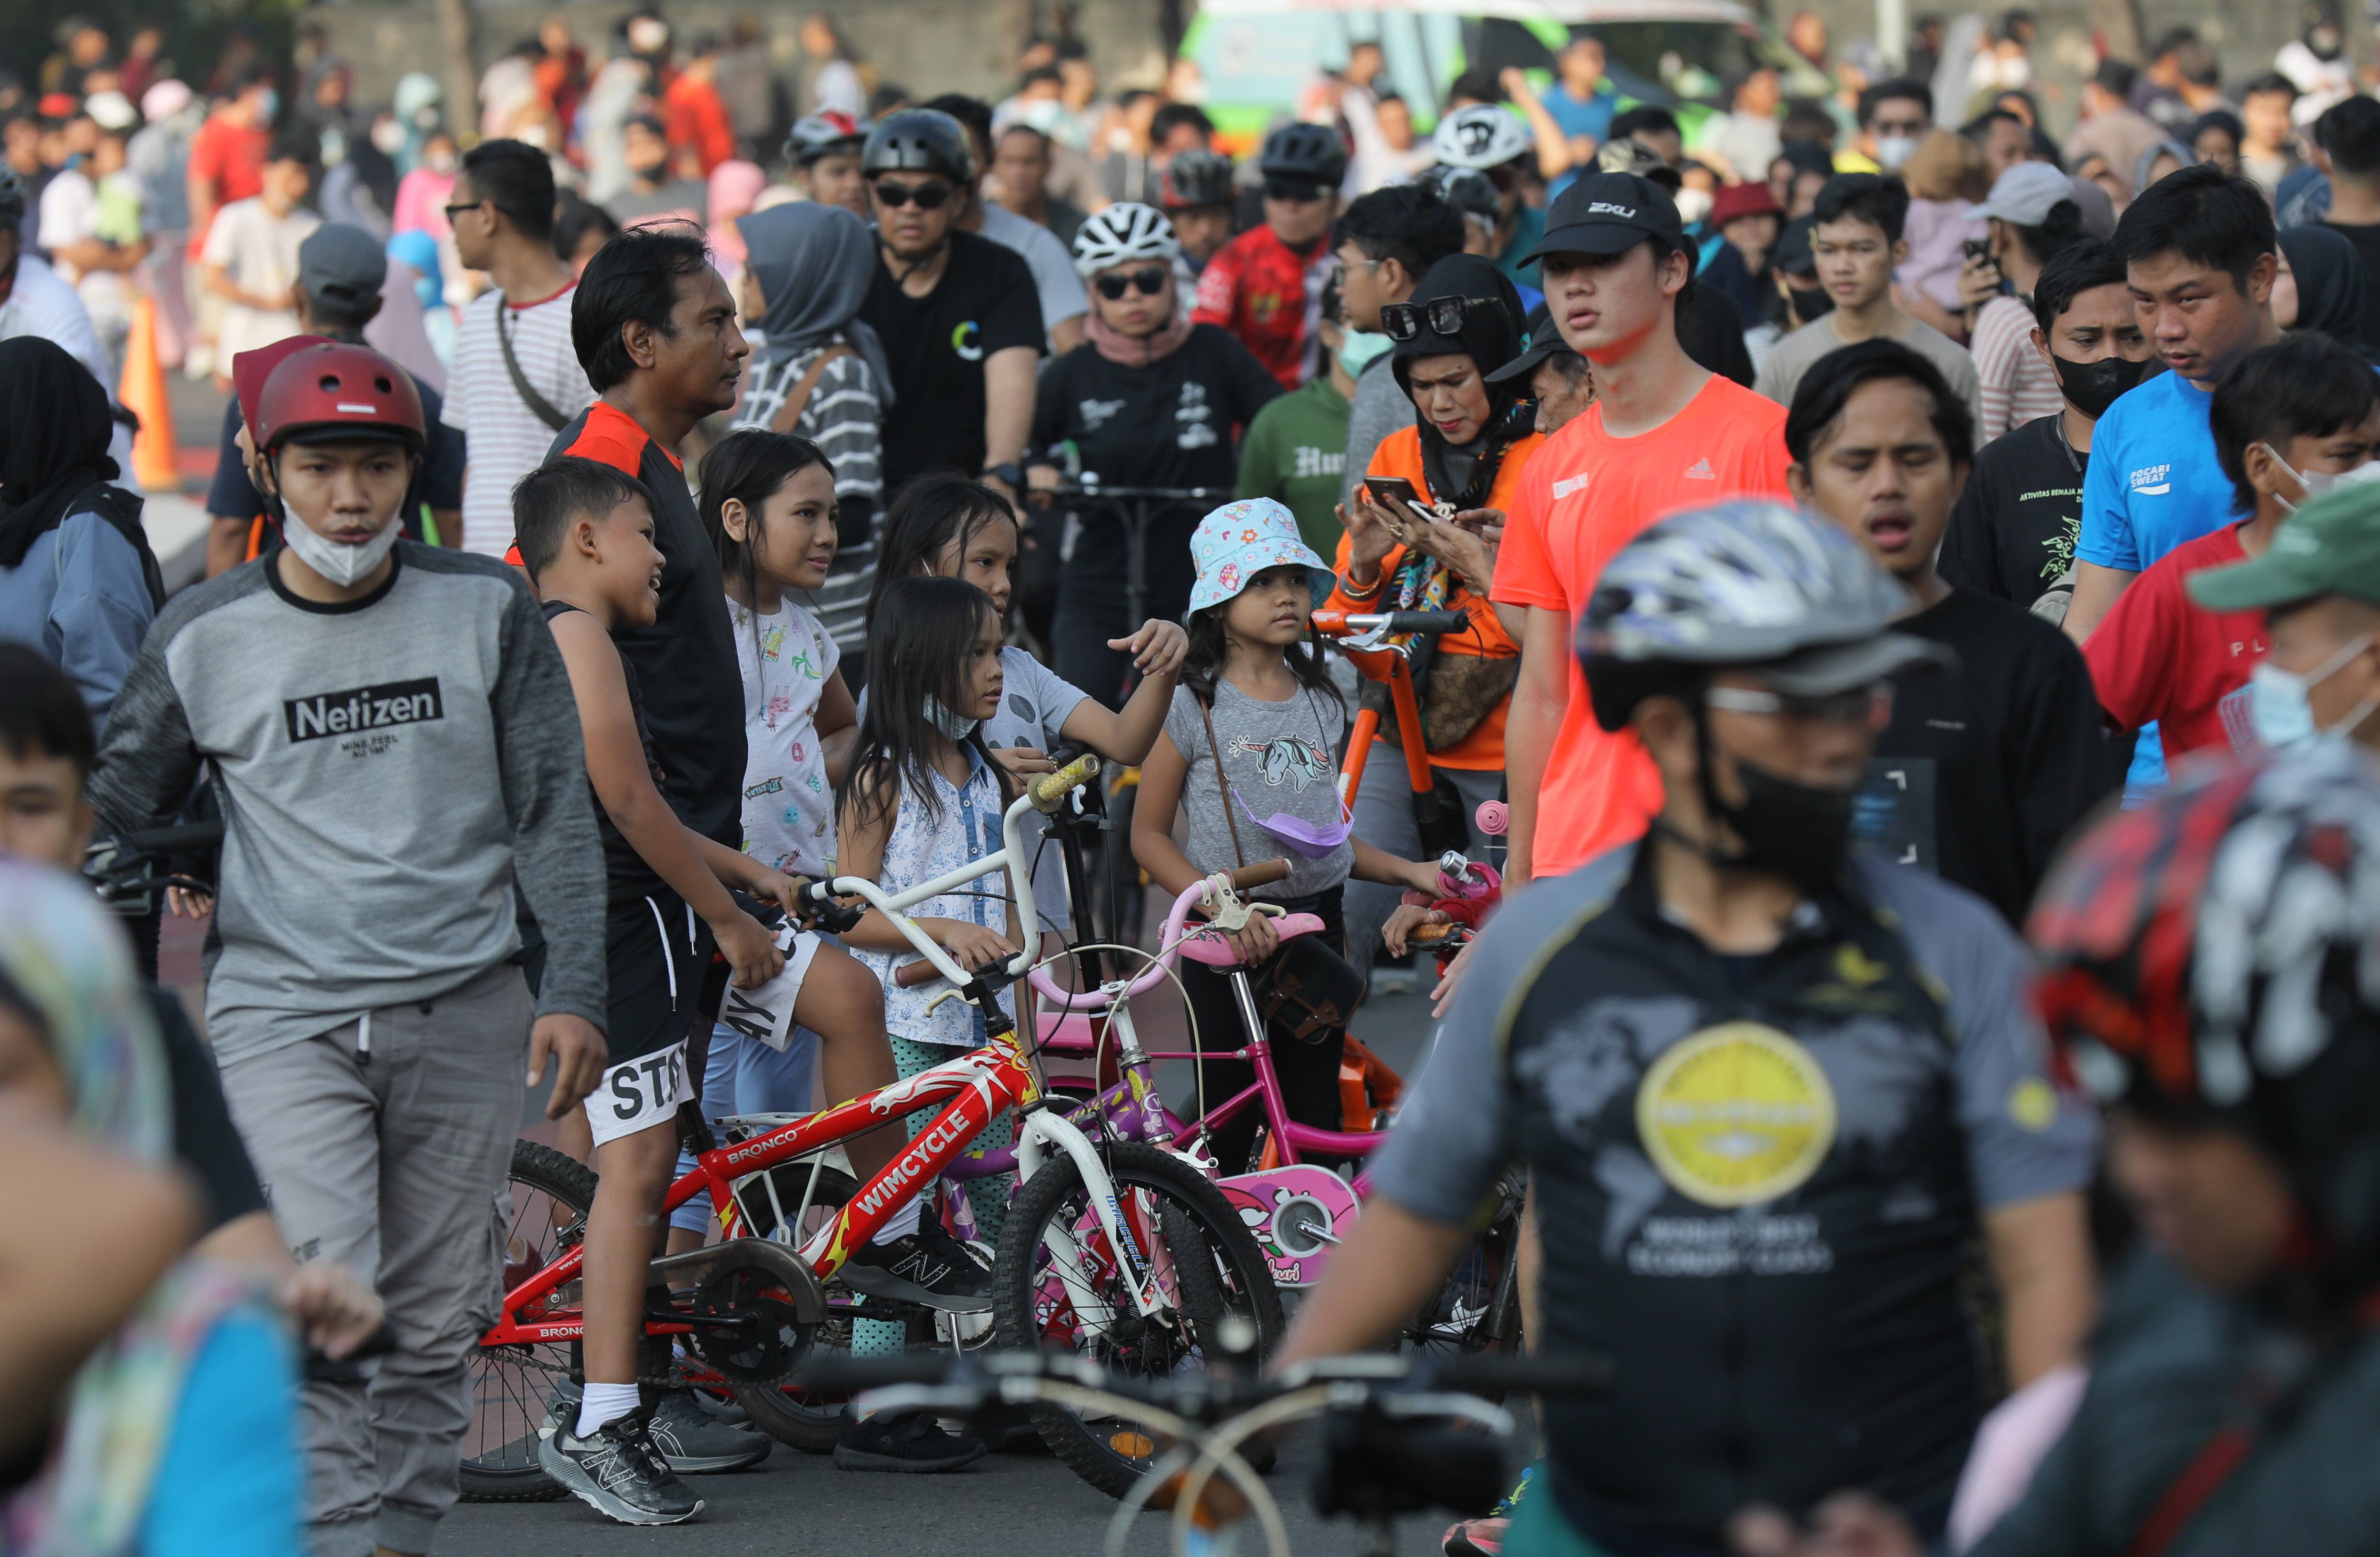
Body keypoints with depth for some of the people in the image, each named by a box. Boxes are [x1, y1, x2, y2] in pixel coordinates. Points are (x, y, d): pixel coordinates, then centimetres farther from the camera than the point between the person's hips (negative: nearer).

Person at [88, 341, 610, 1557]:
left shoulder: (487, 610, 3)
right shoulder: (203, 638, 0)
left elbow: (552, 809, 6)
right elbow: (115, 808, 11)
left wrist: (575, 989, -1)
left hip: (461, 1013, 2)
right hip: (284, 1016, -2)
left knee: (433, 1321, 7)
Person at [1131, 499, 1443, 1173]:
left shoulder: (1320, 702, 11)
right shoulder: (1193, 706, -6)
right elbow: (1149, 835, -6)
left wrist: (1409, 872, 9)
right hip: (1229, 939, -5)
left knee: (1316, 1117, 6)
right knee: (1227, 1122, -2)